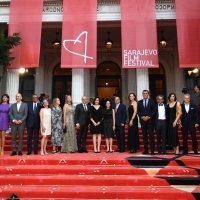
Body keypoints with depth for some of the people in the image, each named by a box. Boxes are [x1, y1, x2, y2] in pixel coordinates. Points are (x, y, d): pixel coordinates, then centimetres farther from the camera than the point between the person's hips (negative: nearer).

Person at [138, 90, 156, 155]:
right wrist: (142, 117, -9)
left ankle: (152, 150, -3)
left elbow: (154, 110, -2)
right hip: (142, 120, 3)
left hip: (150, 120, -3)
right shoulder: (140, 102, 13)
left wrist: (149, 117, -12)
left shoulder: (152, 101, 5)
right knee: (144, 135, 4)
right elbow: (138, 111, 7)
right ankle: (146, 150, 9)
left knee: (151, 135, -5)